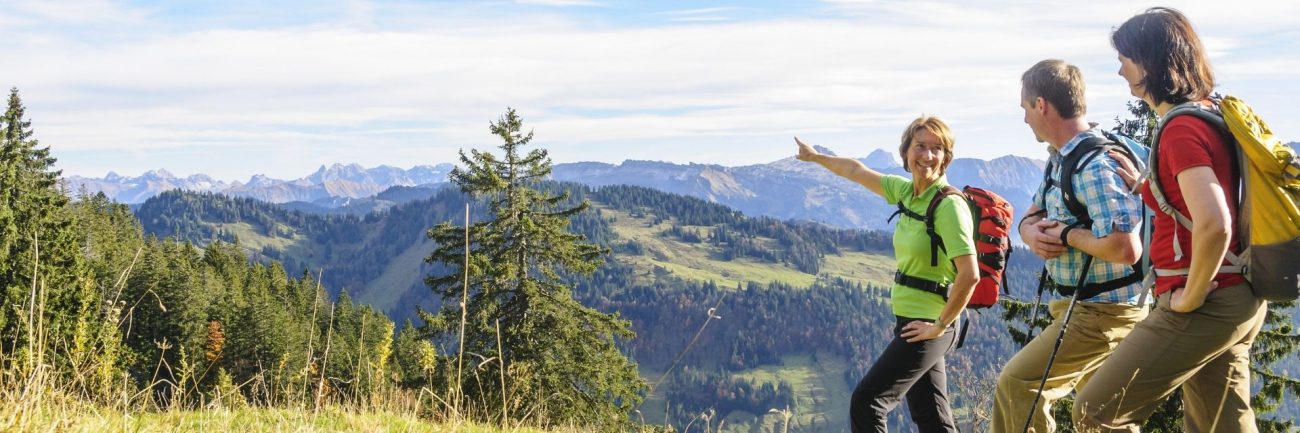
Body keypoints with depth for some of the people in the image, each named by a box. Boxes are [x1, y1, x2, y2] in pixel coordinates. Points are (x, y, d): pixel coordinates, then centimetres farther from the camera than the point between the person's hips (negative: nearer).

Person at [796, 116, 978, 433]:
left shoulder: (949, 205, -18)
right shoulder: (907, 191, 5)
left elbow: (970, 275, -24)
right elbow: (857, 172, 22)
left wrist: (940, 325, -17)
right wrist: (816, 157, 34)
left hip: (926, 326, -8)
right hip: (912, 321, 8)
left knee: (866, 401, -6)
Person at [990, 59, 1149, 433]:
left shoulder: (1095, 166, -24)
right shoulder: (1061, 160, 8)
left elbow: (1125, 249, -33)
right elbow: (1031, 217, 16)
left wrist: (1066, 234, -19)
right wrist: (1032, 233, -8)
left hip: (1101, 313, -10)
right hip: (1082, 305, 10)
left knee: (1017, 383, -12)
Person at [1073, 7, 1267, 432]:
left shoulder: (1180, 129, -18)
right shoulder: (1209, 115, 11)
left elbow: (1213, 224, -31)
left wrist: (1191, 297, -19)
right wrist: (1144, 185, 16)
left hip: (1205, 307, -9)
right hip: (1239, 301, 10)